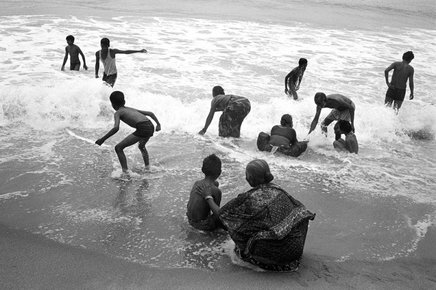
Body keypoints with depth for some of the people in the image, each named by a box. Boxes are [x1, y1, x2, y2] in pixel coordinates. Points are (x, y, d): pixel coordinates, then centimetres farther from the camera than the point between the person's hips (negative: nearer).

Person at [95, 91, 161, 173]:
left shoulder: (118, 113, 9)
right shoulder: (131, 109, 30)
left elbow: (116, 128, -9)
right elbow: (150, 113, 29)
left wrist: (103, 139, -5)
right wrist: (158, 124, 36)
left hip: (142, 128, -7)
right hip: (150, 126, 8)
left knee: (118, 148, 1)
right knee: (141, 146, 38)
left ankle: (125, 172, -7)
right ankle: (147, 167, 36)